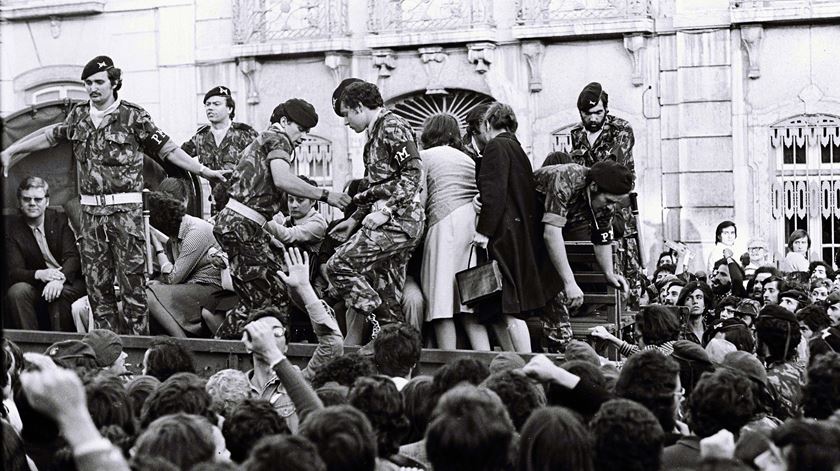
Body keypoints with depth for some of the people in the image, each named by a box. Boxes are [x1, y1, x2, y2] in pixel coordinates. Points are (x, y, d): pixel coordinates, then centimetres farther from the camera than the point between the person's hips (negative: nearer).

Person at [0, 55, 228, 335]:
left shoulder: (133, 117, -4)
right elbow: (49, 136, 25)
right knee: (96, 283, 7)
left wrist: (203, 171, -8)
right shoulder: (79, 116, 10)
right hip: (90, 210, 5)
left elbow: (167, 149, -2)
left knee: (132, 280, -6)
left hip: (125, 209, -5)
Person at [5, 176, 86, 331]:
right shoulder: (12, 230, 0)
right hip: (36, 286, 2)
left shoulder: (61, 220, -2)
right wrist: (39, 274, -30)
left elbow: (73, 256, -12)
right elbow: (14, 272, -7)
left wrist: (60, 279, -35)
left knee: (59, 295, -34)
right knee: (16, 292, -28)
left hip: (69, 282, -1)